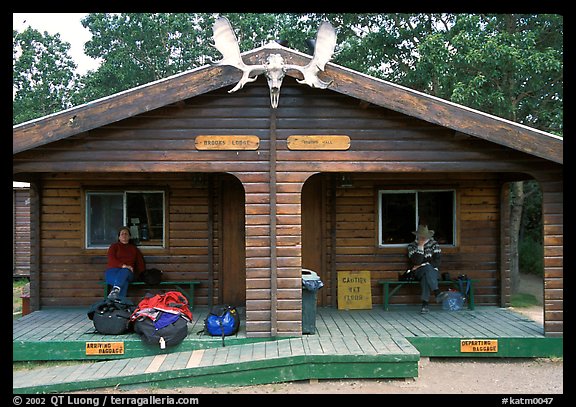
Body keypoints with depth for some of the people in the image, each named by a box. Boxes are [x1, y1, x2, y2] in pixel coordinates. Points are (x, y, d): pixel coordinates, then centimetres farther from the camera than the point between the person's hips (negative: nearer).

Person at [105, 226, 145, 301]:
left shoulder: (134, 248, 26)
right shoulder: (114, 246, 17)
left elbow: (140, 262, 20)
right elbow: (111, 260, -1)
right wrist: (122, 265, -18)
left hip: (128, 272, 1)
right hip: (113, 270, -1)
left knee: (124, 271, -38)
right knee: (124, 282, -36)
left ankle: (115, 291, -58)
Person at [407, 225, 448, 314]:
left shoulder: (434, 244, 6)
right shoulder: (412, 245, 3)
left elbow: (437, 261, -2)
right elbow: (416, 262, -11)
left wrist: (421, 265, -9)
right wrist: (420, 247, -15)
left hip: (432, 271, 1)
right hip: (418, 272, -1)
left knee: (425, 276, -35)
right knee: (427, 268, -36)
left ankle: (425, 304, -44)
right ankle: (437, 292, -53)